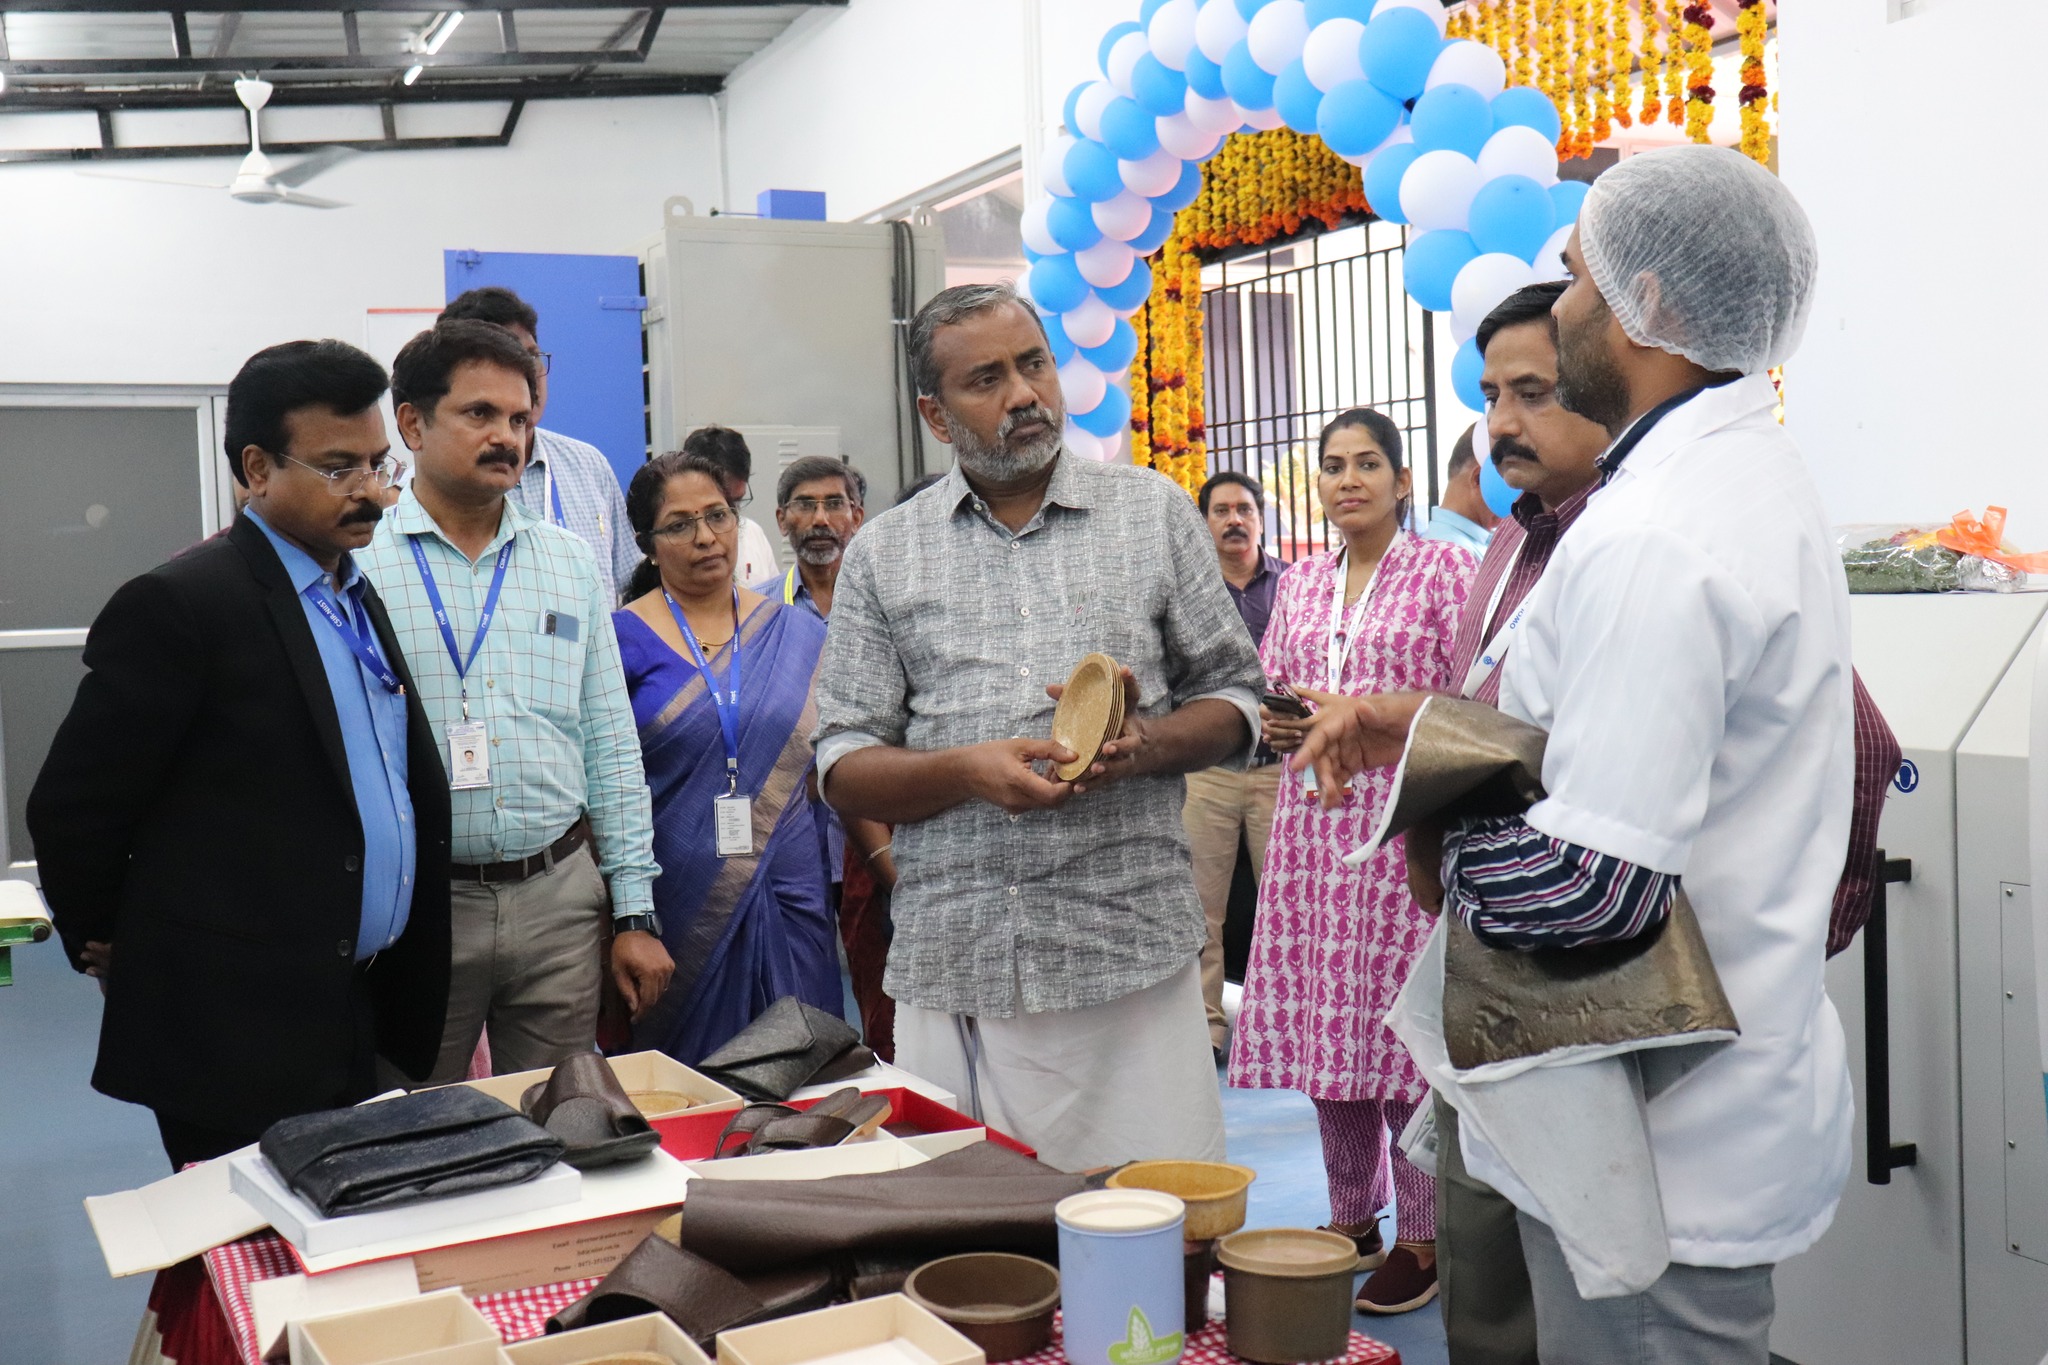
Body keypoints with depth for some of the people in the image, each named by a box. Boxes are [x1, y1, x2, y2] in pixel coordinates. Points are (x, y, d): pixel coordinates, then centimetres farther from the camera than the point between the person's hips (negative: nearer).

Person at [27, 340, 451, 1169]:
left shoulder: (361, 599, 12)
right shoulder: (178, 605, -14)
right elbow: (71, 811, -10)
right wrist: (102, 945, 3)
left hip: (359, 1023, 8)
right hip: (237, 1036, -8)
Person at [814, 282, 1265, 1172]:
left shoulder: (1153, 513, 10)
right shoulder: (883, 555, 9)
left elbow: (1232, 700, 12)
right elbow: (843, 770, 6)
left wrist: (1147, 744, -10)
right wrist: (969, 770, -13)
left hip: (1133, 957, 0)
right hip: (953, 966, 1)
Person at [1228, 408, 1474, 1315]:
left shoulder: (1443, 568, 0)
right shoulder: (1299, 583, 15)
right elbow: (1265, 693, 21)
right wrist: (1277, 723, -2)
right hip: (1314, 820, 5)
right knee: (1325, 1023, 7)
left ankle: (1423, 1236, 8)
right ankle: (1352, 1215, 22)